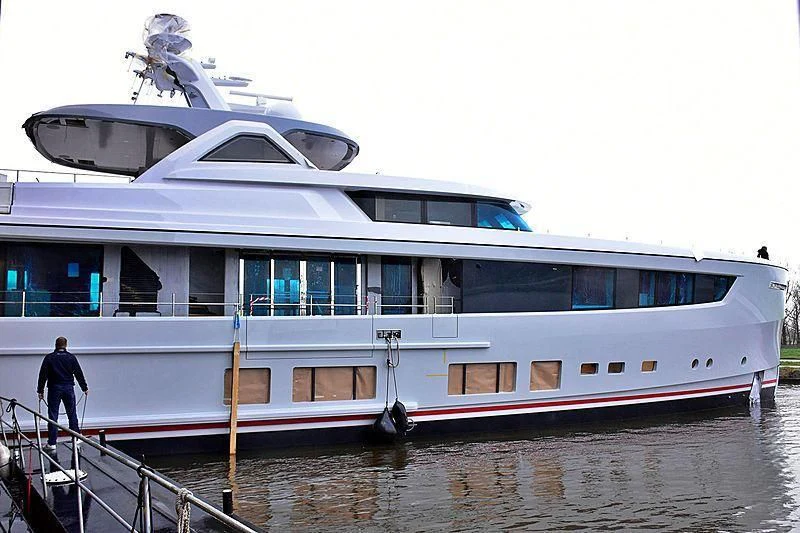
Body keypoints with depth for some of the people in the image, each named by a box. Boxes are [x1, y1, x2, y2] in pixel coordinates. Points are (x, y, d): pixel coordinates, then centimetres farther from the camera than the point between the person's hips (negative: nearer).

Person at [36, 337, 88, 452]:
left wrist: (40, 390, 4)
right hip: (69, 388, 1)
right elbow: (79, 374, 5)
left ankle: (52, 443, -2)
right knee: (72, 414, 12)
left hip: (54, 389, -1)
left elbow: (43, 375, -2)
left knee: (53, 416, 0)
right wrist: (85, 388, 15)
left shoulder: (49, 358, -1)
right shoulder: (71, 357, 2)